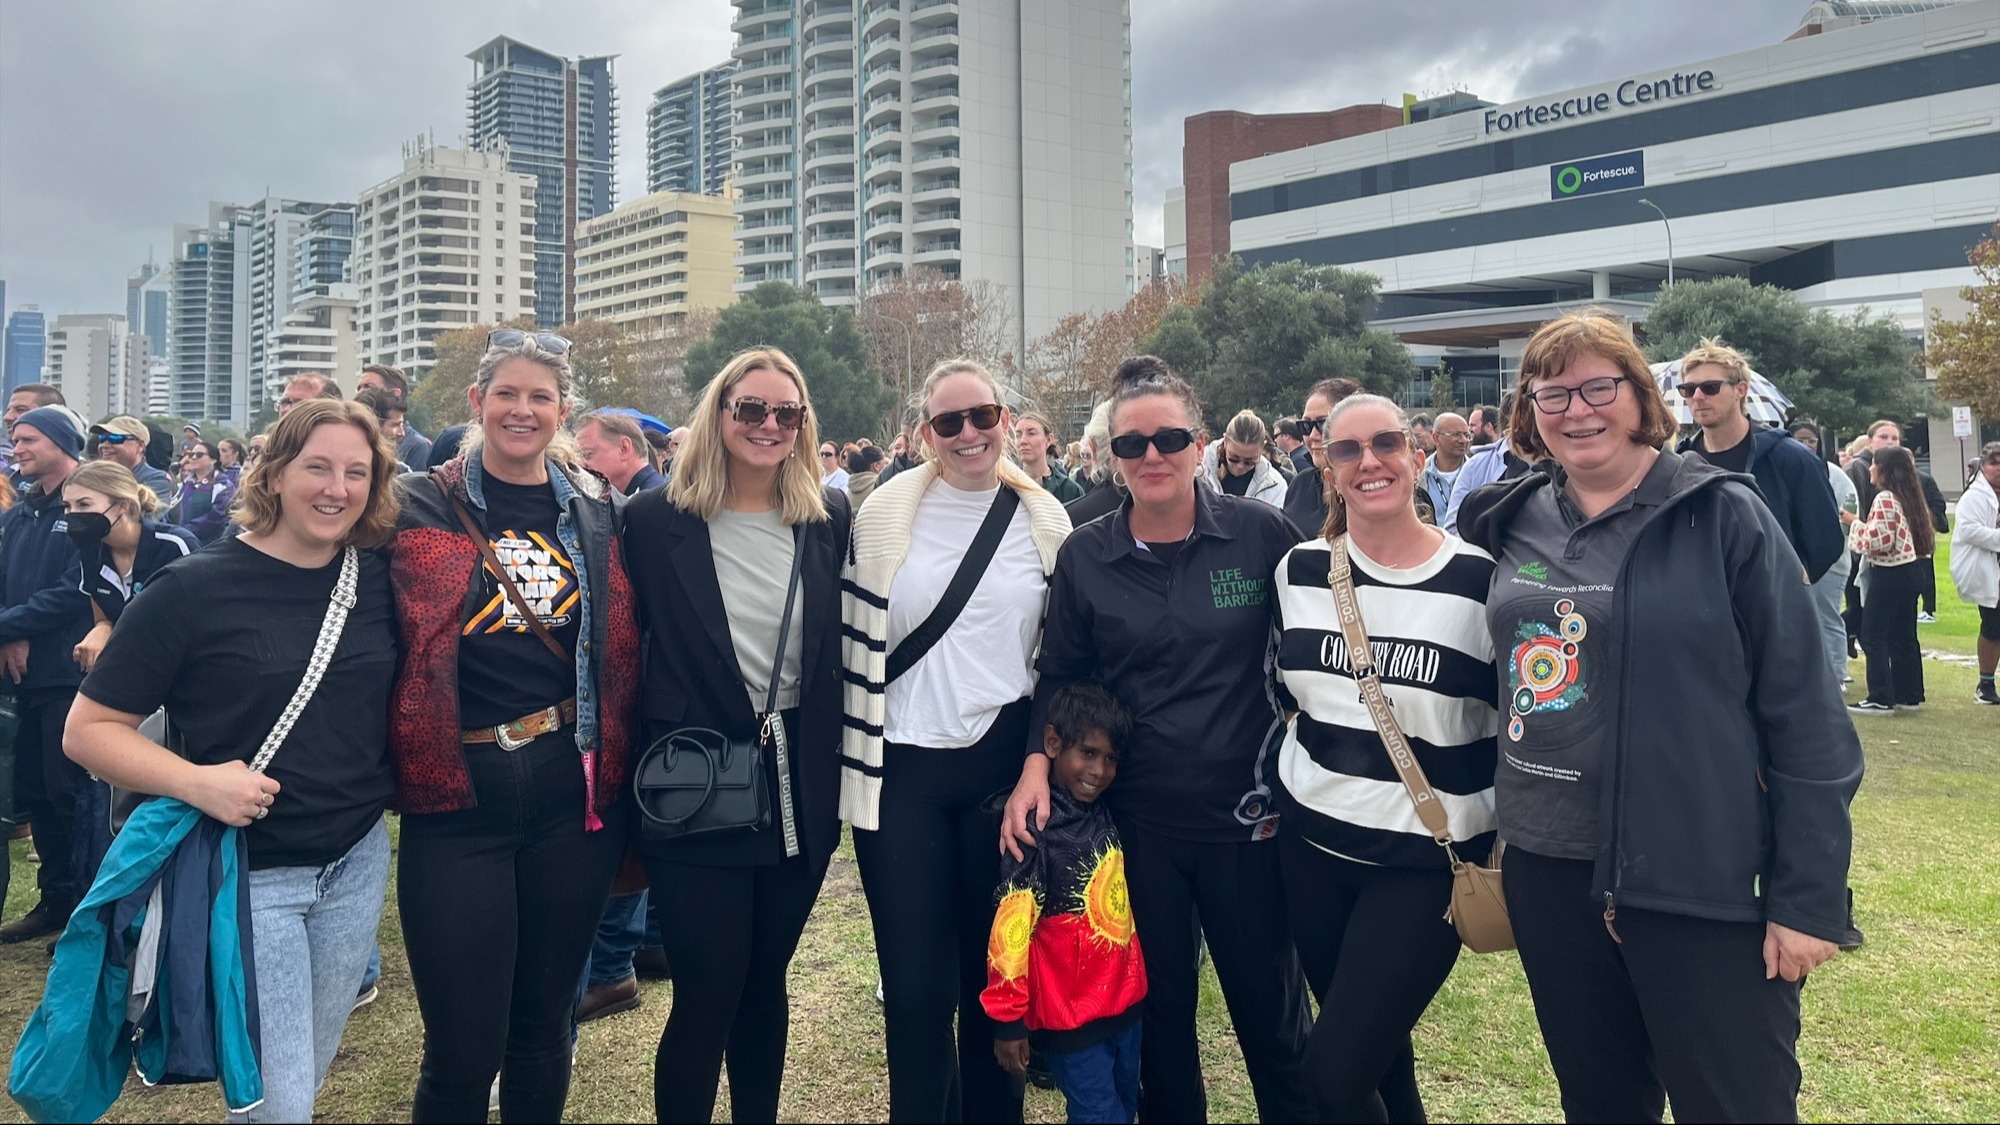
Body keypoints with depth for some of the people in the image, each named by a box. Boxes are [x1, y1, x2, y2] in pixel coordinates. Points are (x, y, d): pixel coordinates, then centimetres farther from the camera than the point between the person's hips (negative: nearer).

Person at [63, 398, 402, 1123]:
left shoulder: (379, 582, -1)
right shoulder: (193, 590, -11)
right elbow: (88, 730, -8)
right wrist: (195, 781, -22)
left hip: (358, 864, 4)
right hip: (246, 875, -4)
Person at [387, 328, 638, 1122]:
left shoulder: (598, 513, 7)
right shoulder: (422, 508, -2)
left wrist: (618, 766, 7)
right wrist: (404, 766, -7)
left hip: (575, 794, 3)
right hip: (458, 802, -2)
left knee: (544, 1025, 16)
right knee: (462, 1049, 4)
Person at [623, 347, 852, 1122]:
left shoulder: (831, 516, 2)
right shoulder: (656, 519, -5)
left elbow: (846, 639, 7)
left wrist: (836, 761, 6)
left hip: (801, 787, 3)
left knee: (766, 979, 17)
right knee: (706, 995, 3)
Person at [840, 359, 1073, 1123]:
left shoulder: (1044, 521, 2)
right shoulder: (885, 514, -2)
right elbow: (857, 640, 3)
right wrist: (859, 762, 4)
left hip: (1004, 762, 1)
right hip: (903, 766, -1)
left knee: (995, 974, 12)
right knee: (915, 987, 4)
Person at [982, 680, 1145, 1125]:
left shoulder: (1106, 816, 1)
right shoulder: (1034, 829, -20)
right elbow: (1010, 930, -20)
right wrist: (1009, 1021, -16)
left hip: (1124, 1001, 7)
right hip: (1069, 1014, -7)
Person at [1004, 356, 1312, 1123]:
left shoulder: (1261, 533, -7)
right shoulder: (1083, 555, -2)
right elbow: (1059, 673, 7)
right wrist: (1037, 761, -7)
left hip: (1248, 809, -1)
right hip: (1138, 819, 1)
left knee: (1270, 1008, 12)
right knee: (1160, 1009, 16)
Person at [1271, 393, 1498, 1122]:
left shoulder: (1479, 579, -10)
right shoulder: (1299, 570, 0)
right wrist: (1275, 794, 14)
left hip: (1426, 859, -3)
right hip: (1311, 843, 4)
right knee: (1379, 1057, 16)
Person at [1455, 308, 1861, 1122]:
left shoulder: (1722, 516, -9)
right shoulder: (1509, 523, 4)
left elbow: (1805, 713, -10)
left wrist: (1809, 895, -11)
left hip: (1701, 885, -4)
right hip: (1545, 873, 4)